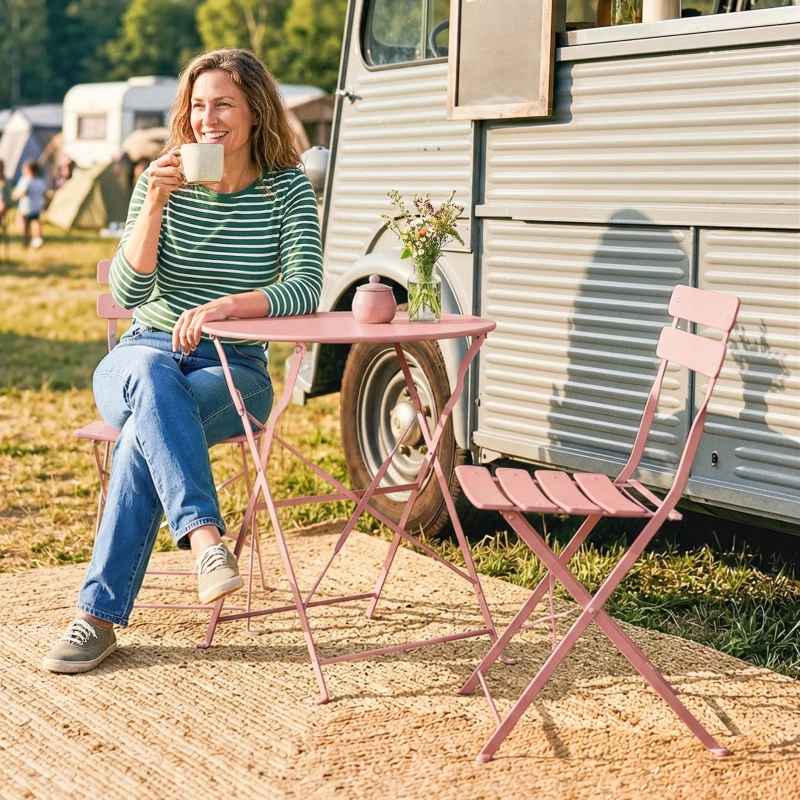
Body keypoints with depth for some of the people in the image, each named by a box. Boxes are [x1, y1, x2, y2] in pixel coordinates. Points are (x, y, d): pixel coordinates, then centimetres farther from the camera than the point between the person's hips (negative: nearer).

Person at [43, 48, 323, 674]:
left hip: (235, 370, -1)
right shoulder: (163, 181, 1)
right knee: (150, 376, -39)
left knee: (145, 430, -34)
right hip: (143, 355, 1)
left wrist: (227, 306, -31)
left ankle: (99, 615, -34)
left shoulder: (287, 188, -2)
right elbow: (128, 293, -7)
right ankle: (204, 535, -53)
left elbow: (306, 289, -14)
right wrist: (156, 203, -19)